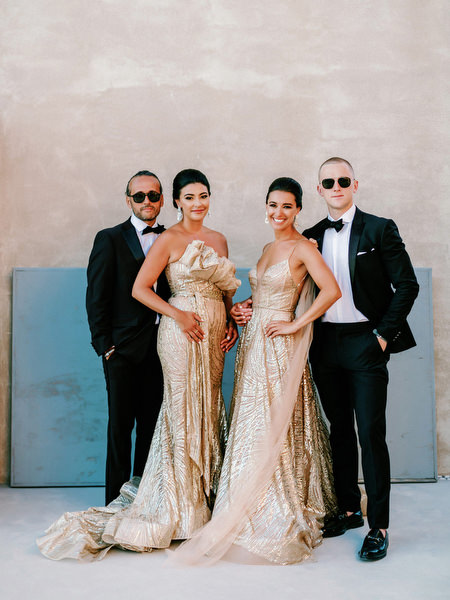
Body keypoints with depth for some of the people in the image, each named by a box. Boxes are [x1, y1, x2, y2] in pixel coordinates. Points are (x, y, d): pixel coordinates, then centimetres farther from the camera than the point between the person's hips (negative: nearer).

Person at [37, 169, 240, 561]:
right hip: (182, 331, -6)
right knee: (183, 408, -3)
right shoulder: (169, 240, -5)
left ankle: (205, 496, 22)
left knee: (209, 407, 9)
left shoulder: (218, 240, 14)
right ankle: (178, 506, 8)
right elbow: (140, 288, -8)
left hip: (214, 333, 6)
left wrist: (231, 321, 5)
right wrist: (177, 314, -16)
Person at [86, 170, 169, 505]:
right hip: (123, 348, -3)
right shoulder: (110, 239, 1)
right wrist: (104, 345, -7)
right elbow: (96, 298, -2)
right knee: (120, 425, 4)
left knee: (152, 425, 9)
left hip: (160, 347, 3)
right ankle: (117, 501, 16)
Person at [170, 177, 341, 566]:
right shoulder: (269, 249, 17)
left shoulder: (302, 248, -8)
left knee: (272, 430, -5)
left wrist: (297, 325, -18)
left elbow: (332, 290, -20)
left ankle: (276, 517, 8)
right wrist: (243, 310, 7)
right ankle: (257, 509, 23)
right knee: (252, 427, 10)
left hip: (278, 345, -8)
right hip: (253, 342, 8)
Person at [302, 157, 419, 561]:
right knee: (339, 431, 13)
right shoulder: (311, 237, 11)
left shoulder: (379, 229, -2)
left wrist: (384, 334, -9)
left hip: (365, 343, -4)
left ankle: (378, 527, 5)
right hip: (326, 344, 5)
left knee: (371, 433, -5)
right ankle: (348, 509, 27)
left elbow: (407, 285, -4)